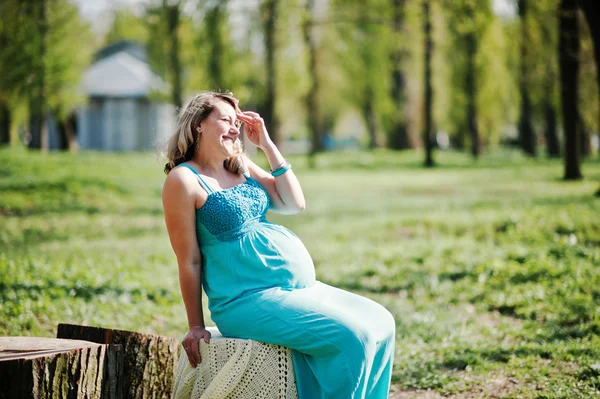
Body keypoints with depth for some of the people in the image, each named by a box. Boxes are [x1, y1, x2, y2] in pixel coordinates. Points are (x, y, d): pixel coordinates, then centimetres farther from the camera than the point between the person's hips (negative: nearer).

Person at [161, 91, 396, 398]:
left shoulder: (242, 166, 15)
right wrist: (196, 326, -5)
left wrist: (266, 144, 5)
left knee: (379, 321, 4)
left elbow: (294, 204, 9)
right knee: (352, 336, -22)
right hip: (247, 301, -9)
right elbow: (189, 261, -8)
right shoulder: (183, 180, -8)